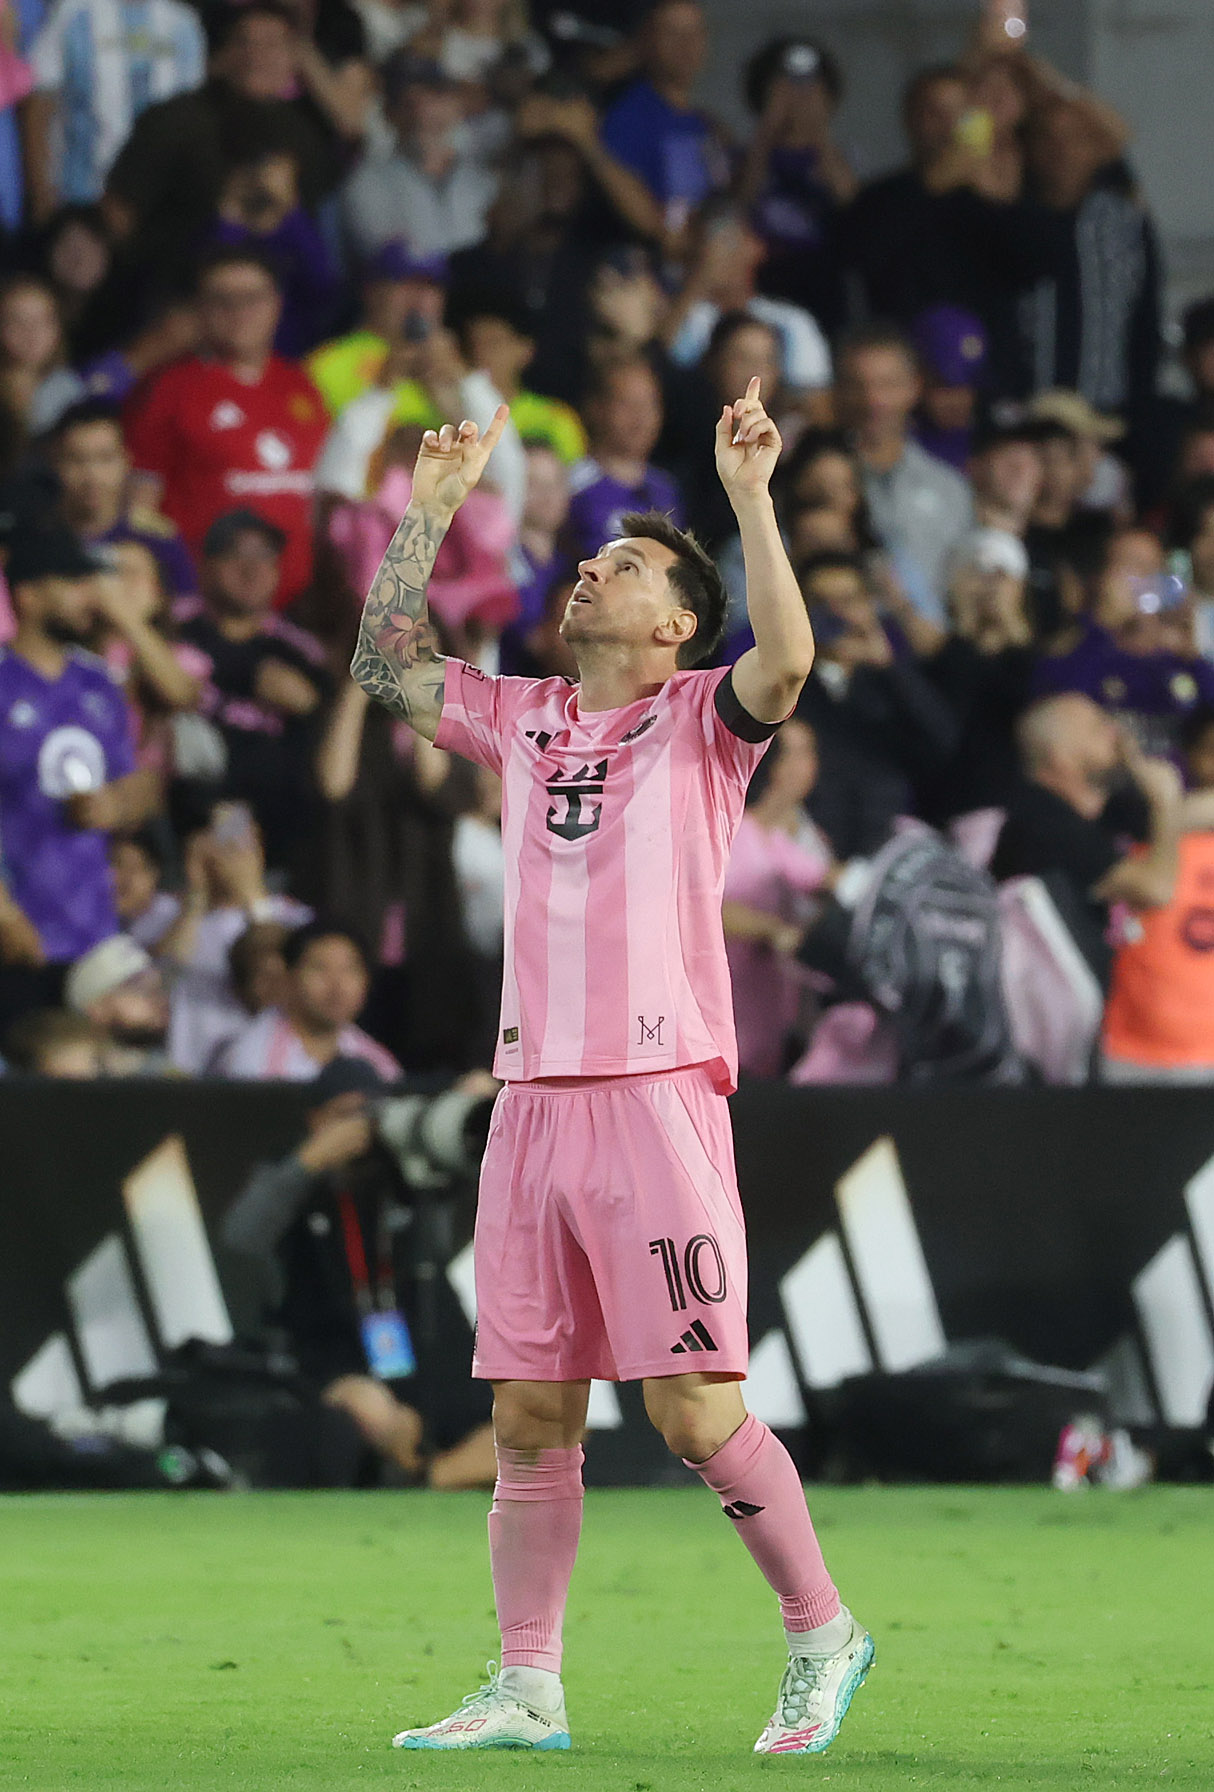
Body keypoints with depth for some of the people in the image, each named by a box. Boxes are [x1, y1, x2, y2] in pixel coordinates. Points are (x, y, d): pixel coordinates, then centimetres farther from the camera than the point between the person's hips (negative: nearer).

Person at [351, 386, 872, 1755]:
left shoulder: (700, 719, 2)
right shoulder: (526, 720, 17)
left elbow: (785, 662, -18)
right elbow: (386, 664, 24)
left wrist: (749, 495, -18)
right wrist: (431, 510, 19)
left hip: (658, 1097, -5)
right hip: (532, 1103, 5)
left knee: (694, 1411, -9)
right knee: (529, 1416, 4)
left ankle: (822, 1636, 6)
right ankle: (527, 1690, 9)